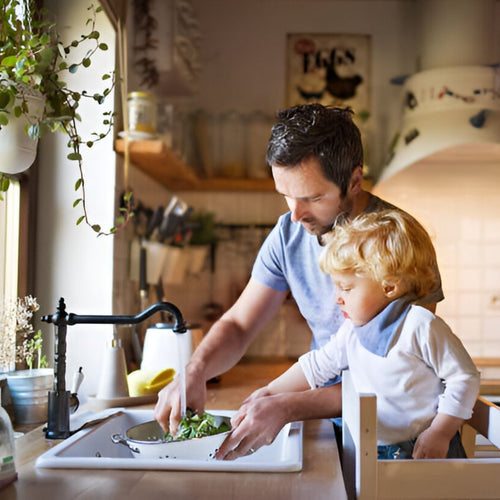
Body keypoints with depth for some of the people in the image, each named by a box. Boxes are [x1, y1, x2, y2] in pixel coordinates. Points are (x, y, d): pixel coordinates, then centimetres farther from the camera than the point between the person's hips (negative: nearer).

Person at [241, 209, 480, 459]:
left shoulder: (421, 326, -13)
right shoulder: (351, 330, 10)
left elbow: (465, 378, -10)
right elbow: (317, 365, 22)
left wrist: (439, 434, -13)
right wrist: (270, 392, 21)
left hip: (424, 450, -6)